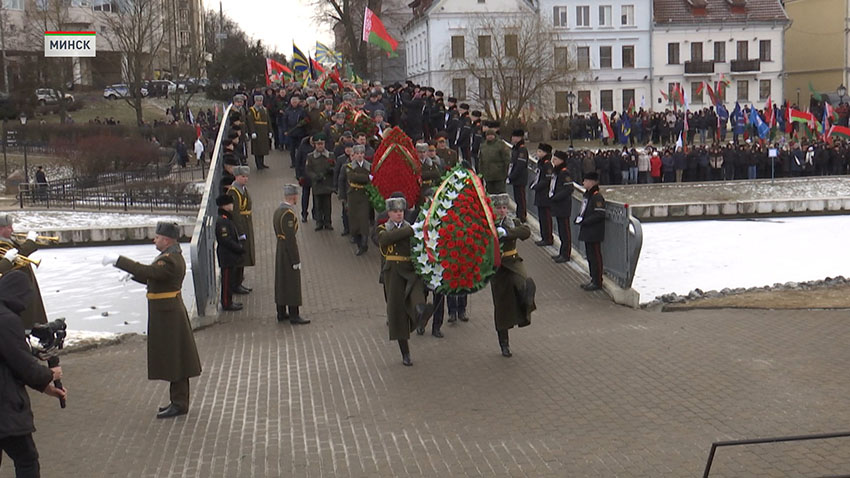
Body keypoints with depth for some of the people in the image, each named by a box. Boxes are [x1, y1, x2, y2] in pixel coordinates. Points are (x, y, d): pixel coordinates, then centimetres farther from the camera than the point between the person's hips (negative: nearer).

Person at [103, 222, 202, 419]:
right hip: (168, 313, 11)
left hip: (168, 315, -11)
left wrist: (118, 260, -30)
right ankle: (179, 401, 24)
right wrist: (131, 275, 9)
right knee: (173, 358, 16)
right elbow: (152, 277, 19)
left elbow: (147, 272, -33)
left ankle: (179, 404, 3)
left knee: (174, 357, -4)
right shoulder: (173, 256, 13)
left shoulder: (170, 260, -21)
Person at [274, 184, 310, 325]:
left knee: (281, 281, 14)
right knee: (292, 283, -3)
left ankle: (282, 313, 21)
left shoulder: (278, 210, 8)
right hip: (289, 251, -10)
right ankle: (294, 316, 2)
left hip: (280, 250, 10)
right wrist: (296, 260, -19)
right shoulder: (289, 213, -22)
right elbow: (290, 238, -23)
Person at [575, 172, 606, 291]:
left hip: (594, 233, -10)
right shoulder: (587, 194, 12)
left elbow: (600, 214, -22)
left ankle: (597, 282, 3)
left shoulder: (597, 196, -18)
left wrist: (585, 221, -23)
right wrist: (579, 217, 7)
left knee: (595, 256, -3)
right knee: (590, 256, 16)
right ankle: (593, 280, 25)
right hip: (587, 232, 10)